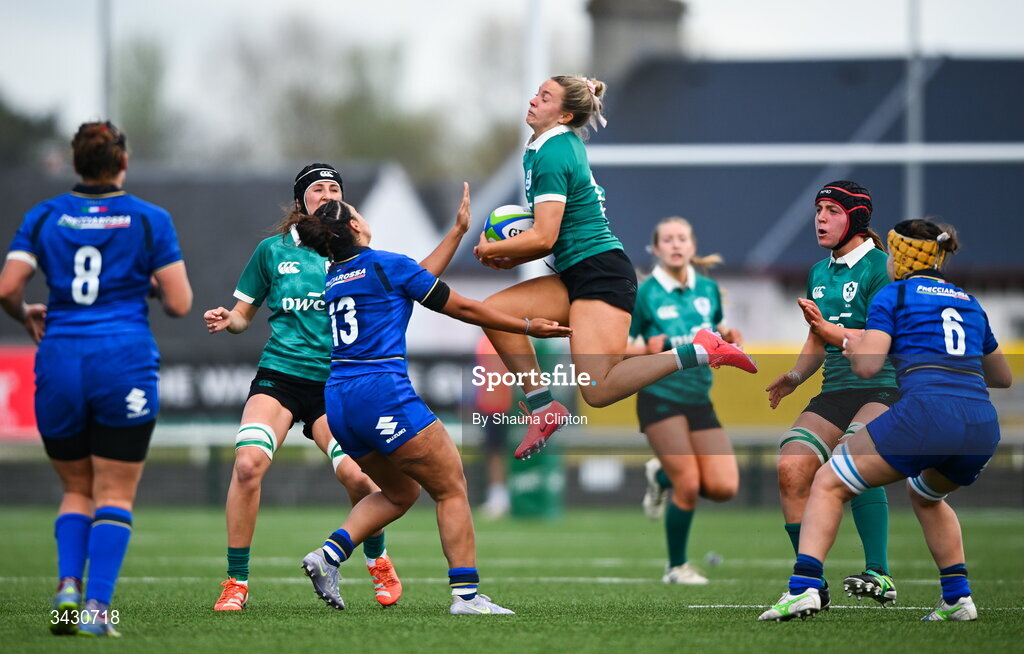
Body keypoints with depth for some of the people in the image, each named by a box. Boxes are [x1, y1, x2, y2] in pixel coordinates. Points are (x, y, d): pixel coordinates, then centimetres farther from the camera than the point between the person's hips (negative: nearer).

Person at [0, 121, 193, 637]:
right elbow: (179, 304, -2)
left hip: (59, 362, 2)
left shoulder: (43, 217, 6)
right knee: (115, 493, 3)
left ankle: (68, 586, -5)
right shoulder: (149, 219, 1)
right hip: (126, 362, -2)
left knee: (76, 489, 17)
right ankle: (97, 607, -10)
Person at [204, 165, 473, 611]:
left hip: (335, 384, 1)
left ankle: (378, 561, 14)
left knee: (356, 475, -19)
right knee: (248, 463, -25)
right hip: (278, 375, -1)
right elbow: (244, 314, 15)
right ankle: (236, 583, -13)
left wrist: (458, 231, 7)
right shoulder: (273, 251, 8)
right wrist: (226, 320, -7)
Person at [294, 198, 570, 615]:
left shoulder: (332, 279, 17)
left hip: (338, 405, 8)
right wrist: (527, 327, 13)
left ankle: (330, 553, 4)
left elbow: (418, 279, 28)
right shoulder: (388, 265, -3)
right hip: (384, 396, -8)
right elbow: (462, 308, 3)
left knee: (400, 492, 22)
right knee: (452, 488, 2)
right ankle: (466, 593, -6)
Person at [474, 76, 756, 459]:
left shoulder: (550, 156, -15)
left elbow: (544, 238, -18)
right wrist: (511, 259, 13)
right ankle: (544, 409, 2)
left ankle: (698, 352, -14)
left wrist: (490, 250, -3)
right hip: (577, 275, 10)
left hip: (600, 273, -10)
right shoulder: (566, 142, 15)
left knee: (598, 391, -18)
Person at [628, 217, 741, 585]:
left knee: (724, 487, -7)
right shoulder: (645, 295, -6)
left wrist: (728, 338, 1)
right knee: (689, 485, -14)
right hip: (660, 399, -5)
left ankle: (663, 476, 23)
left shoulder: (708, 289, 8)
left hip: (699, 400, 5)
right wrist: (649, 349, -21)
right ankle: (676, 567, 7)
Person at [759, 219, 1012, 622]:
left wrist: (851, 344, 21)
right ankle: (957, 598, 25)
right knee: (925, 495, 36)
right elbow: (1003, 377, 34)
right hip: (984, 426, 6)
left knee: (828, 484, 9)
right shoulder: (969, 304, 26)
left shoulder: (893, 295, 10)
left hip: (925, 411, -6)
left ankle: (804, 587, -9)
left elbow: (867, 366, -1)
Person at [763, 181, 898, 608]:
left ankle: (879, 575, -34)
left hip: (882, 389, -7)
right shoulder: (819, 273, 18)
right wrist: (796, 376, 12)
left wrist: (830, 328, -22)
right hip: (834, 393, 7)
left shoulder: (880, 267, -5)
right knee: (791, 469, -15)